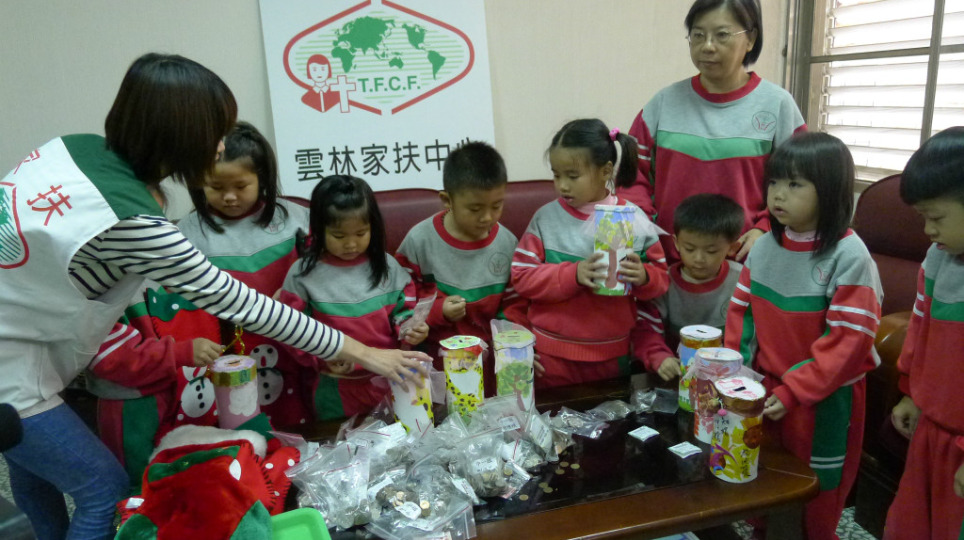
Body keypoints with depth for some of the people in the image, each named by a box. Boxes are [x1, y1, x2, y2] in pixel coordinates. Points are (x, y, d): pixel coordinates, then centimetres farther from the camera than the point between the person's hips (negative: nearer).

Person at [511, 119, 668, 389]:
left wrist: (643, 277, -20)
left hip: (611, 354, 1)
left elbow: (661, 277, 3)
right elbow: (521, 277, -9)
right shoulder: (546, 218, -6)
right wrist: (573, 274, -22)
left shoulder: (634, 220, -3)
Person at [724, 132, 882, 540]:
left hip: (823, 398, -5)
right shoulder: (764, 246, -1)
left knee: (815, 501, 14)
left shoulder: (849, 256, -18)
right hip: (764, 389, 5)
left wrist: (793, 392, -20)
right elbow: (741, 312, 6)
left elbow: (849, 339, -20)